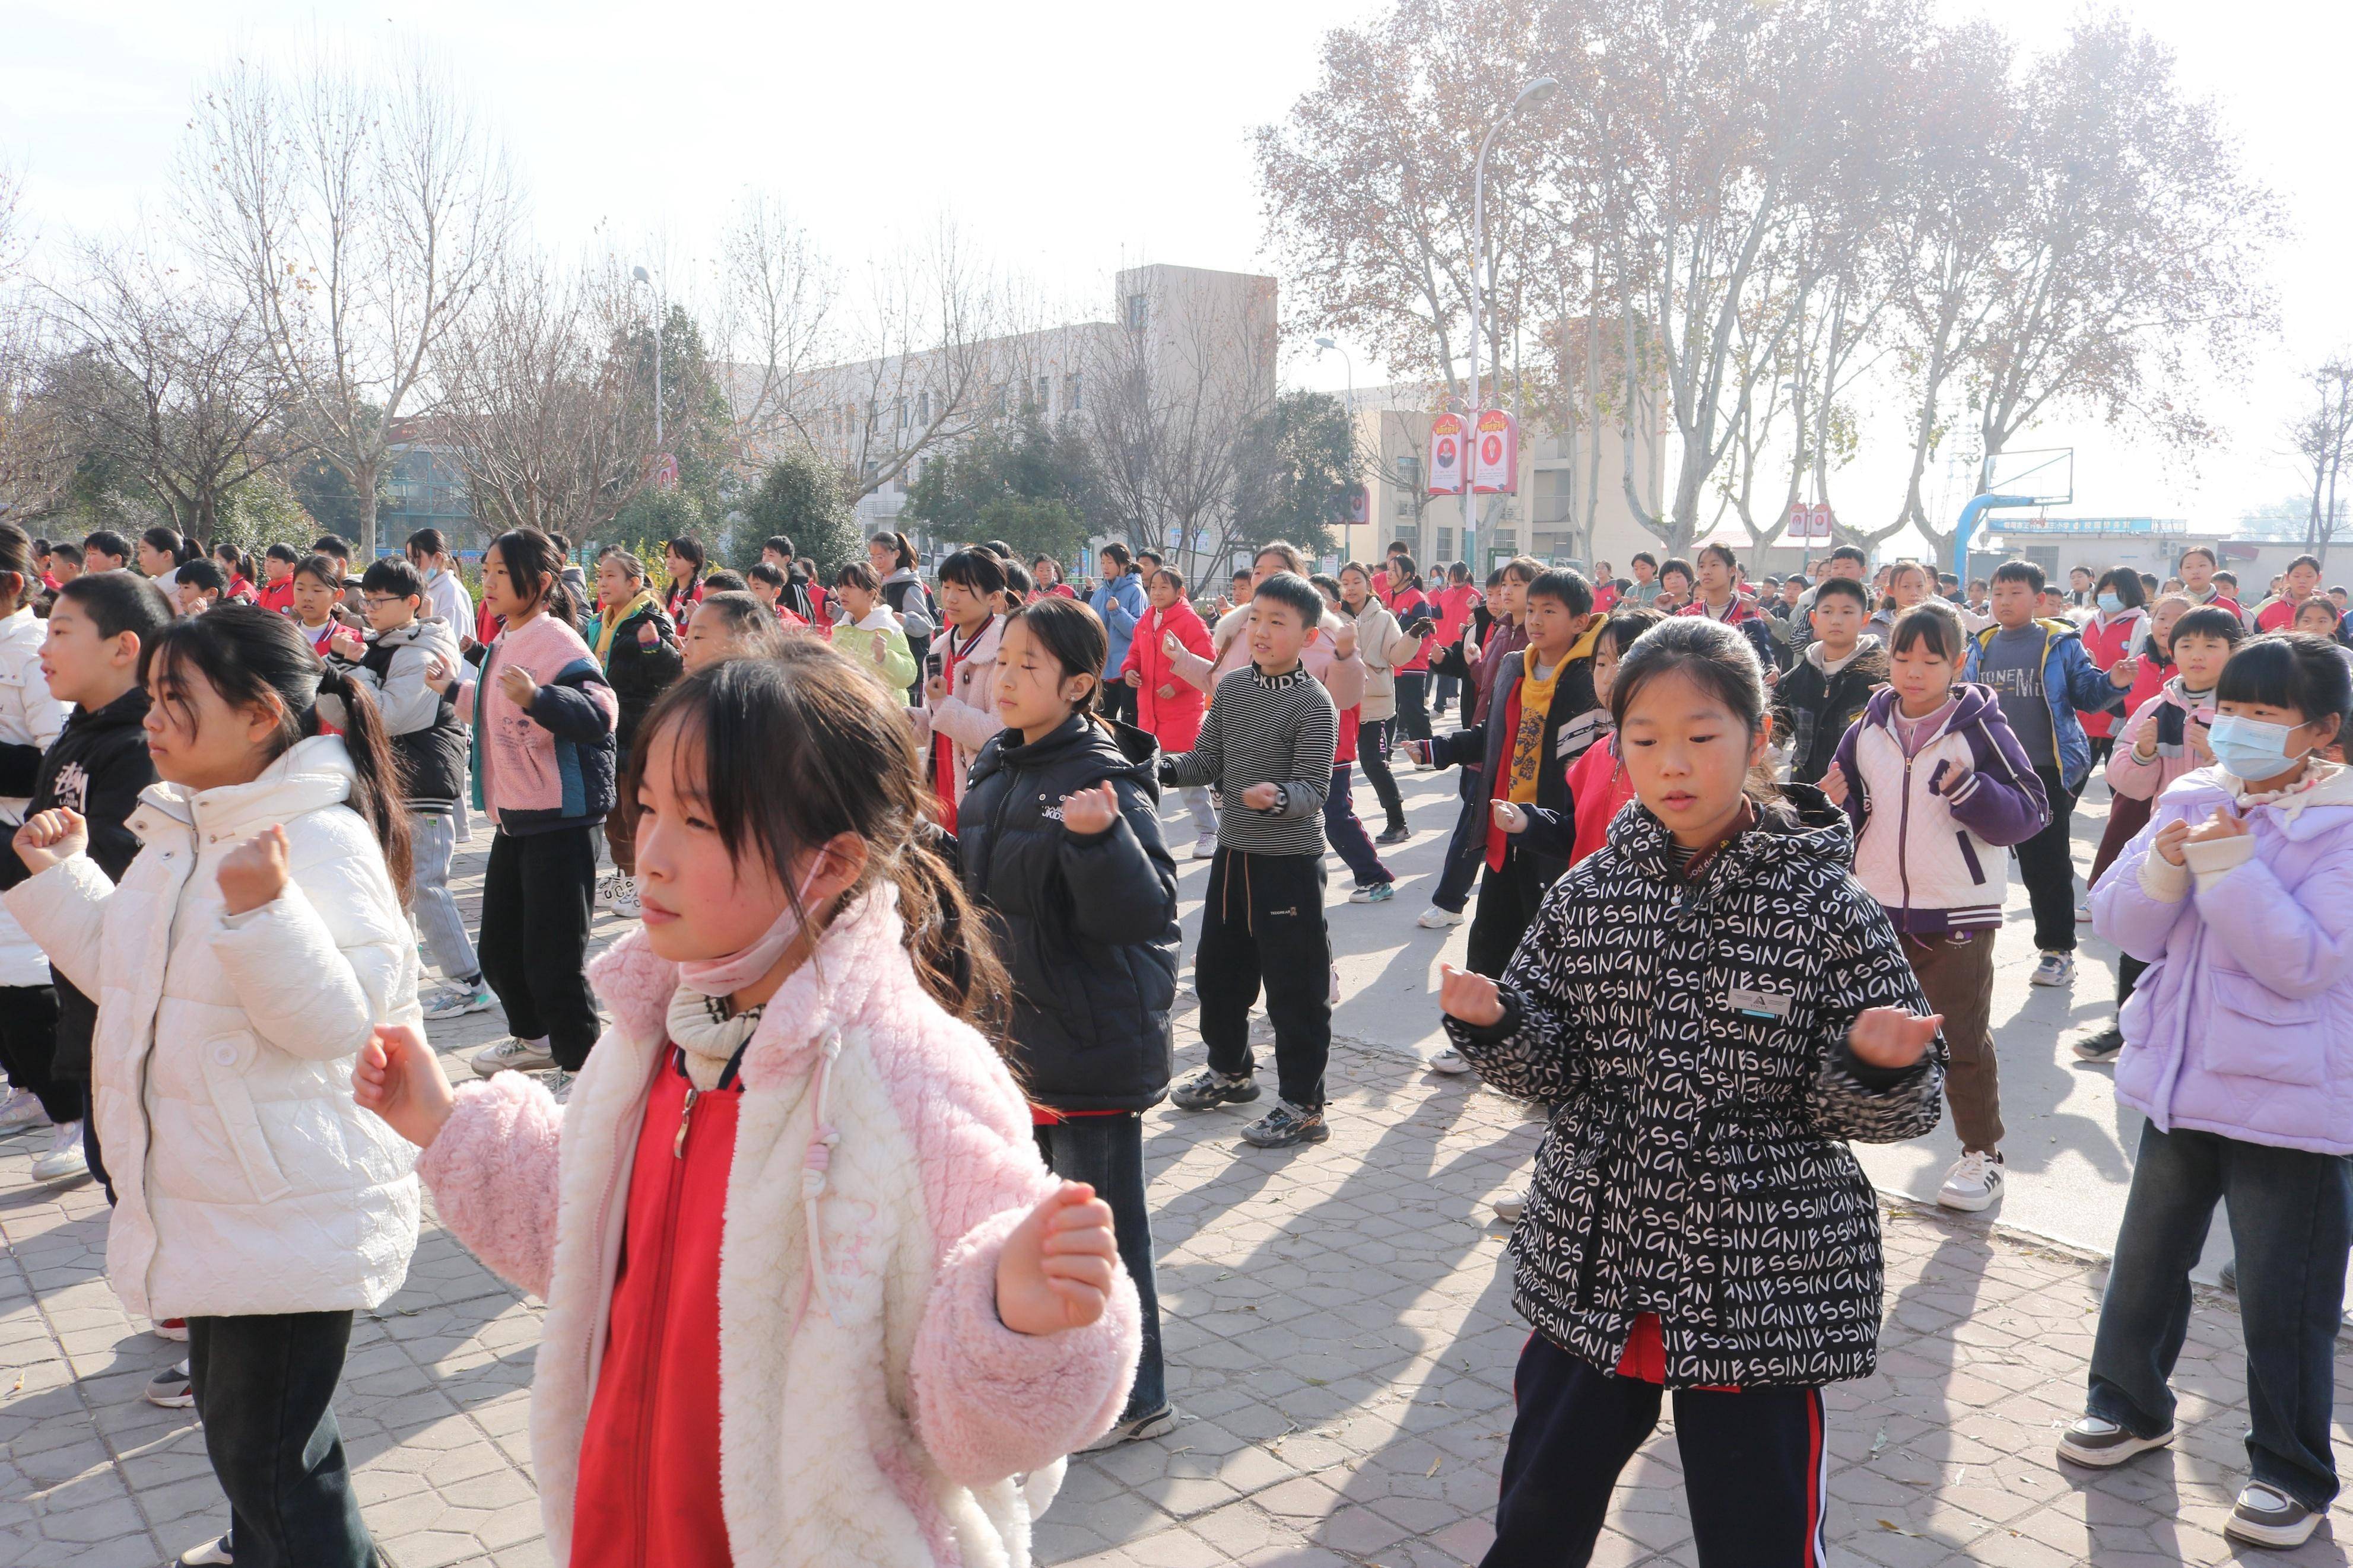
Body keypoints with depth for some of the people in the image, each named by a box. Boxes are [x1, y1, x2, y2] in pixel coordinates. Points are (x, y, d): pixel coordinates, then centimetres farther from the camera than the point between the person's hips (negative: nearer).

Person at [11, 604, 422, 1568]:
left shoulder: (324, 840, -20)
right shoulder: (180, 830, 8)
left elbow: (337, 1017, -27)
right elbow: (128, 972, 20)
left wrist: (263, 911, -39)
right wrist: (57, 875, 14)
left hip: (292, 1214, -9)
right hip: (211, 1199, 10)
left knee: (268, 1450, 1)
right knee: (233, 1418, 27)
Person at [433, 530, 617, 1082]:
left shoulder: (557, 643, -17)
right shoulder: (503, 646, 11)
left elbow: (600, 714, -32)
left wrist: (537, 696, -44)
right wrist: (454, 688, 34)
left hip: (561, 822, -10)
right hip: (513, 817, 10)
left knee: (552, 961, -6)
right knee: (498, 952, 21)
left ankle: (579, 1065, 10)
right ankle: (534, 1039, 41)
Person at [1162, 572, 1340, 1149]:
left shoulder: (1315, 702, -13)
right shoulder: (1231, 688, 5)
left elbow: (1314, 788, -18)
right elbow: (1210, 760, 8)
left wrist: (1279, 796, -38)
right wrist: (1167, 768, -10)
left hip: (1291, 861, -7)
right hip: (1233, 852, 7)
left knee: (1294, 986, 0)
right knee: (1216, 969, 18)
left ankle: (1302, 1105, 13)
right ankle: (1230, 1070, 40)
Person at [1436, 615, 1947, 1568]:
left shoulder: (1824, 905, -9)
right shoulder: (1588, 895, -1)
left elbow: (1886, 1109, -6)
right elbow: (1552, 1070, 3)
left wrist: (1881, 1066, -28)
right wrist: (1492, 1025, -17)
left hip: (1760, 1285, -3)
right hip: (1591, 1272, 3)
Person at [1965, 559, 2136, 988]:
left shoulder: (2061, 643, -1)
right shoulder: (1981, 647, 10)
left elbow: (2086, 692, 0)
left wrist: (2113, 683, -18)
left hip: (2047, 770, -4)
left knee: (2048, 862, 2)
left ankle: (2058, 949, 13)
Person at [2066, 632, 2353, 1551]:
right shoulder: (2191, 803, 3)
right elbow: (2121, 926, -1)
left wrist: (2231, 868, -28)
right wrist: (2163, 865, -19)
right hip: (2182, 1078, 5)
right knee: (2146, 1258, 19)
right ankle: (2130, 1404, 39)